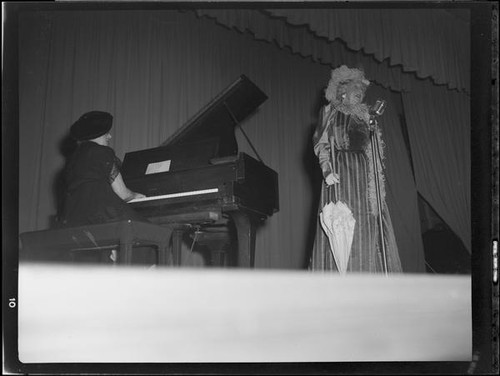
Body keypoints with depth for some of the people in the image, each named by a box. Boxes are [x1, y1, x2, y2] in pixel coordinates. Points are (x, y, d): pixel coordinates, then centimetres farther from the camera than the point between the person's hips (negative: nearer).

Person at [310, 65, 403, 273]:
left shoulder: (364, 114, 21)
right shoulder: (330, 112, 7)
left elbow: (375, 147, 22)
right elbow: (321, 144, -2)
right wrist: (327, 170, -14)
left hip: (364, 173, 6)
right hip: (341, 172, -6)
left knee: (366, 228, -1)